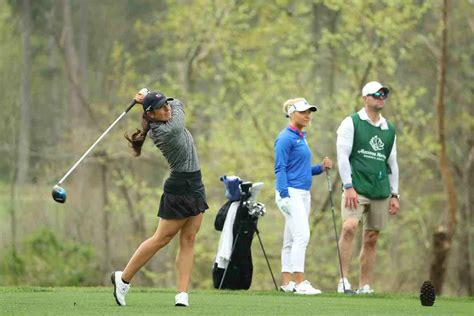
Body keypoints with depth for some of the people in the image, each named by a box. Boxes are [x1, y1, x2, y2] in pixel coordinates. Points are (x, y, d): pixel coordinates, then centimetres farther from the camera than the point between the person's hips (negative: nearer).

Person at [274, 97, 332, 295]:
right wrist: (285, 196, -20)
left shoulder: (302, 137, 17)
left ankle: (287, 282, 11)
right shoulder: (286, 138, -9)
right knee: (302, 236, -16)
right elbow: (280, 169, -13)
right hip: (290, 193, -9)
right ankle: (299, 283, -19)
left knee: (291, 240, 9)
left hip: (303, 195, 9)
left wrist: (321, 167, 6)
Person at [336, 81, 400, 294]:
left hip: (381, 192, 5)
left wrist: (394, 194, 15)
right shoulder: (351, 123, 1)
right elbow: (342, 156, -5)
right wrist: (348, 187, -14)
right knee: (349, 227, -24)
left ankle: (364, 286, 8)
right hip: (356, 189, -5)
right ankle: (343, 278, -23)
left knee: (371, 239, 3)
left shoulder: (389, 129, 16)